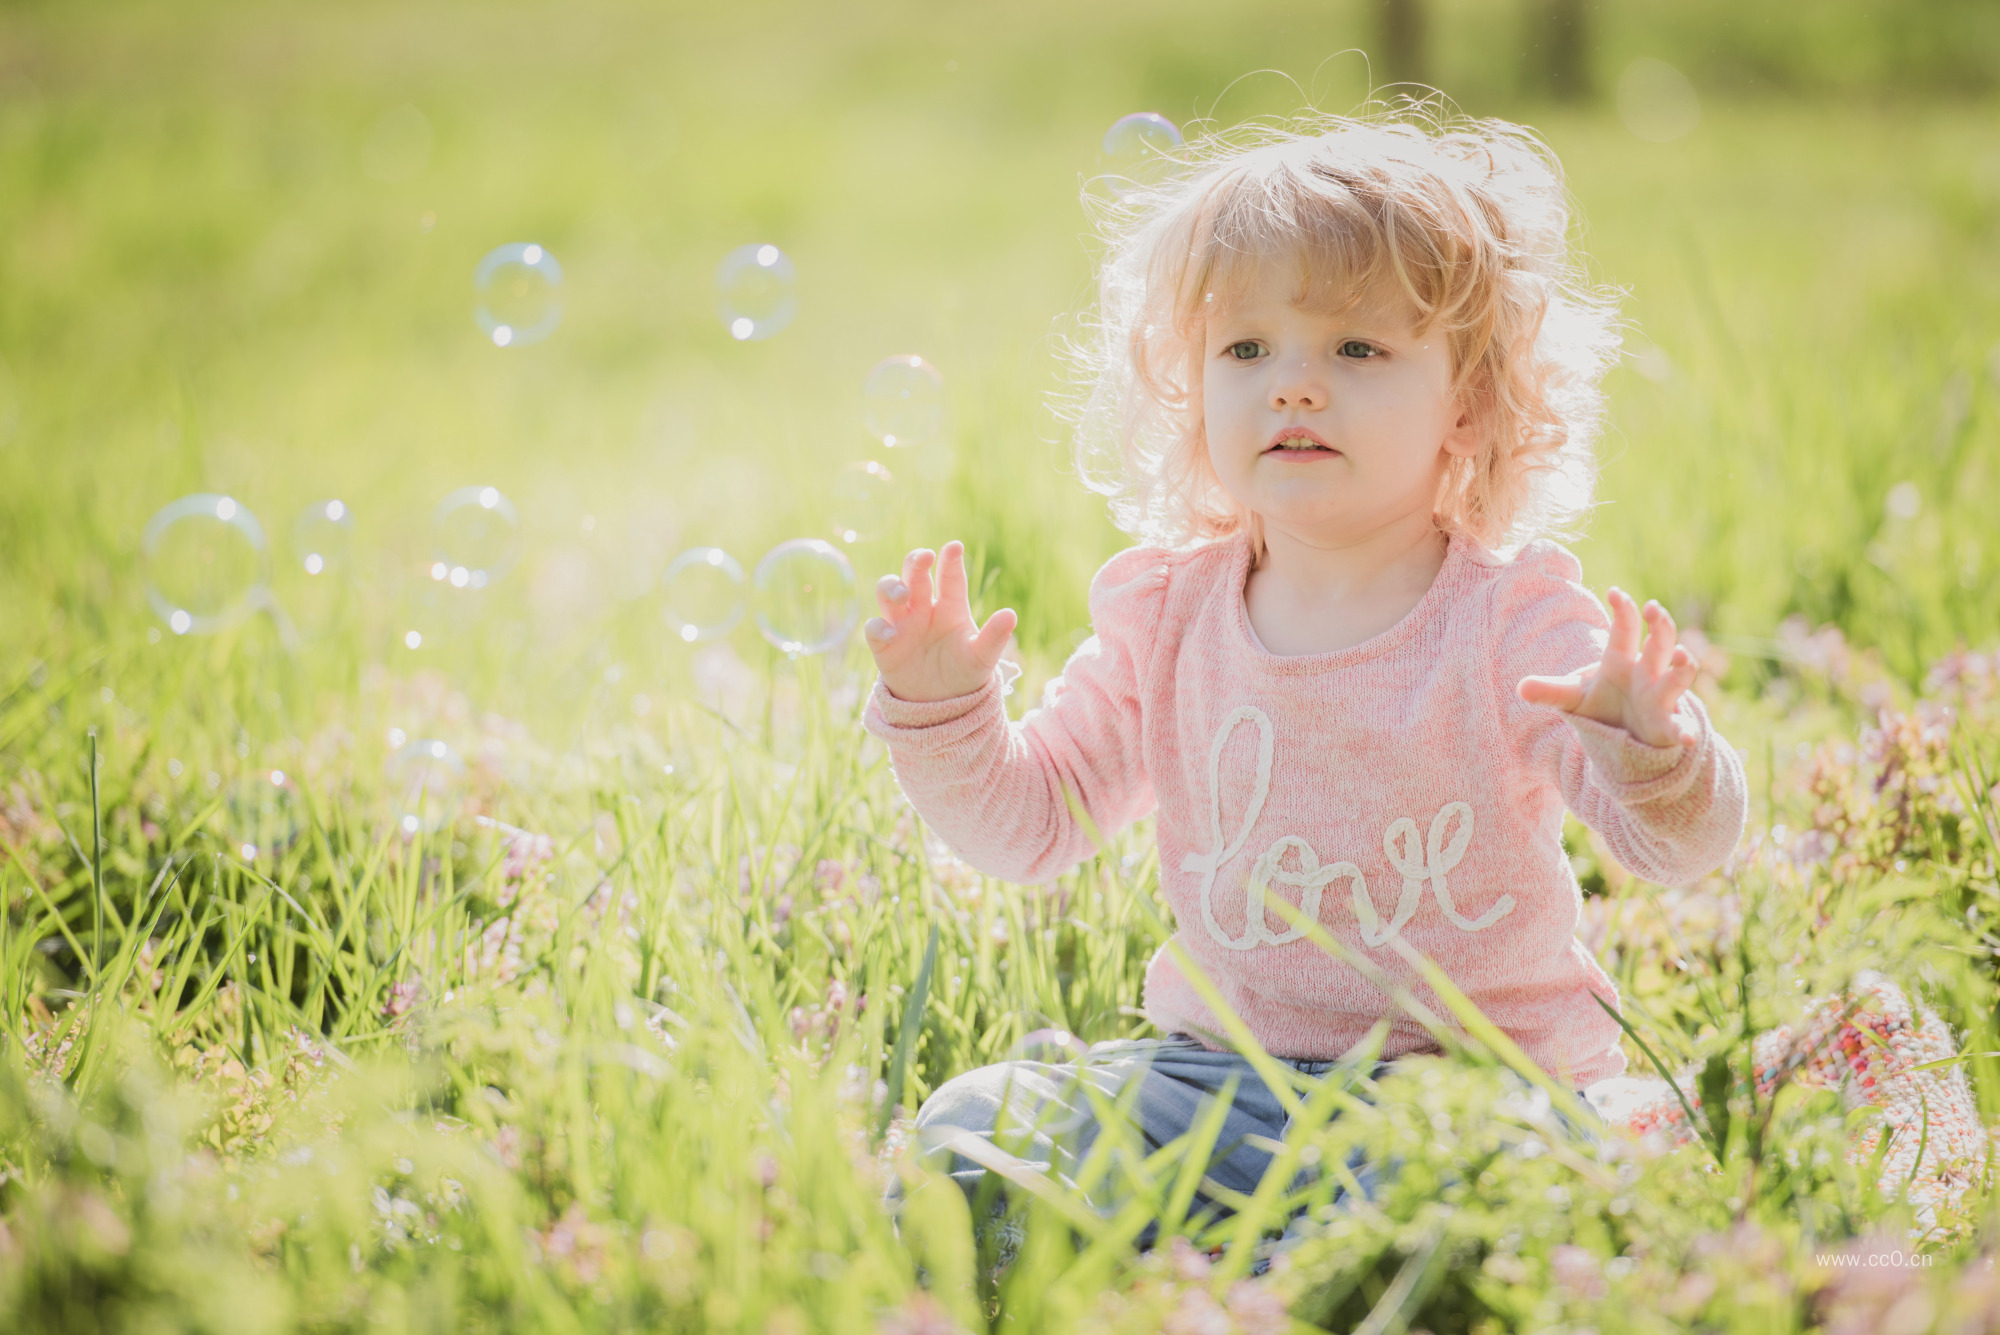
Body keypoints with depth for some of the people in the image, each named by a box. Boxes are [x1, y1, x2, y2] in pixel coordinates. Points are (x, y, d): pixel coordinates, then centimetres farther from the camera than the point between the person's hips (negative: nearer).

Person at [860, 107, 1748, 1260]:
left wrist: (1657, 763, -38)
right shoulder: (1167, 614, 5)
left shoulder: (1513, 619, -8)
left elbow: (1684, 848, -15)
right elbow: (1029, 825, 12)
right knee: (979, 1123, -15)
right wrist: (942, 711, -6)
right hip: (1219, 1069, 4)